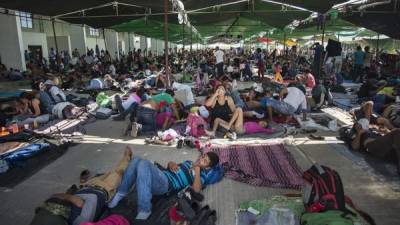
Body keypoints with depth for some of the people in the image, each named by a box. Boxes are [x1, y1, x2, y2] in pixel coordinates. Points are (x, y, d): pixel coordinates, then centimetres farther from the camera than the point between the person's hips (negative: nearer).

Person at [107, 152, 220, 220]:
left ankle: (144, 210, -29)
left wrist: (197, 171, -16)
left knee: (144, 164, -34)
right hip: (161, 175, 7)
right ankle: (121, 193, -7)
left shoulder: (202, 175, 4)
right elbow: (170, 164, 32)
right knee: (136, 160, -18)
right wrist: (171, 164, 9)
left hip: (166, 183, -7)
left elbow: (196, 189, -16)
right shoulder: (189, 162, 27)